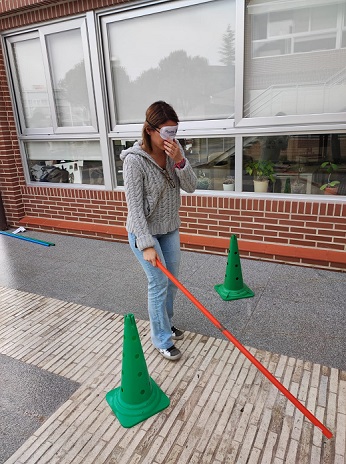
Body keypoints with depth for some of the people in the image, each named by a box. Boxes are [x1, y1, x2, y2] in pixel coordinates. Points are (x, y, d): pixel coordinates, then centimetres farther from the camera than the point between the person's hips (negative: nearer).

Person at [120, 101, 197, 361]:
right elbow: (134, 206, -22)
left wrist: (179, 161, -25)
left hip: (170, 229, 6)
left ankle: (166, 323, 40)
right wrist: (147, 245, -24)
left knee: (172, 281, 16)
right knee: (159, 283, 0)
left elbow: (191, 187, -8)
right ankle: (162, 340, 20)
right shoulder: (134, 160, -23)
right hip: (145, 231, -6)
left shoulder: (174, 150, -5)